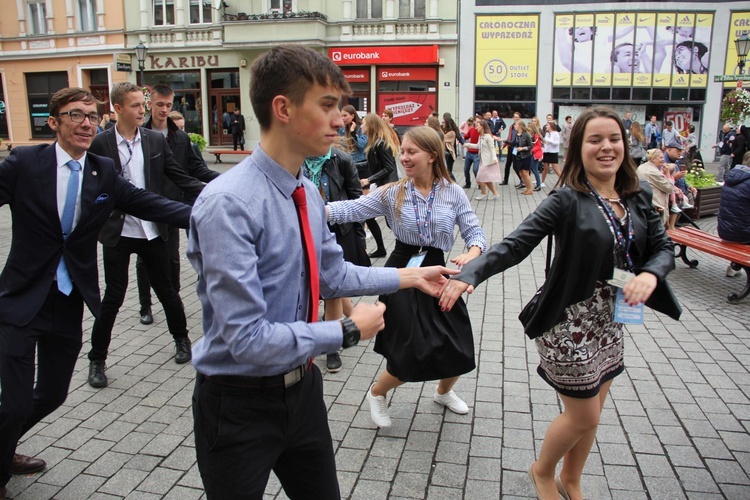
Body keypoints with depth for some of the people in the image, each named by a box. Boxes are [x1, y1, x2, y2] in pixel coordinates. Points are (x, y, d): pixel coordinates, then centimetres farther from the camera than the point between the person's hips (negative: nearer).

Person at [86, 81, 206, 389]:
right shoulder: (101, 144, -4)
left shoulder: (156, 140, 2)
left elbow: (180, 177, 3)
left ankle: (181, 338, 35)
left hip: (153, 230, 2)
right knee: (113, 295, 4)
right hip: (118, 232, -2)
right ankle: (97, 359, 21)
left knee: (165, 288, 13)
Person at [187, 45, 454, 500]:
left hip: (302, 388, 7)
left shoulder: (309, 193, -1)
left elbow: (333, 275, 11)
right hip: (239, 405, -7)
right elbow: (248, 338, -28)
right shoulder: (228, 203, -27)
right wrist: (349, 331, -20)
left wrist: (411, 277, 9)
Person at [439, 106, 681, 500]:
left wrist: (650, 275, -16)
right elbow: (515, 244, -26)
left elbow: (664, 247, 6)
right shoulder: (568, 200, -18)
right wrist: (469, 274, -40)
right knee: (583, 416, 5)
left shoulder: (638, 197, 1)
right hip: (570, 320, -6)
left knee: (592, 411, 18)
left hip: (610, 317, 6)